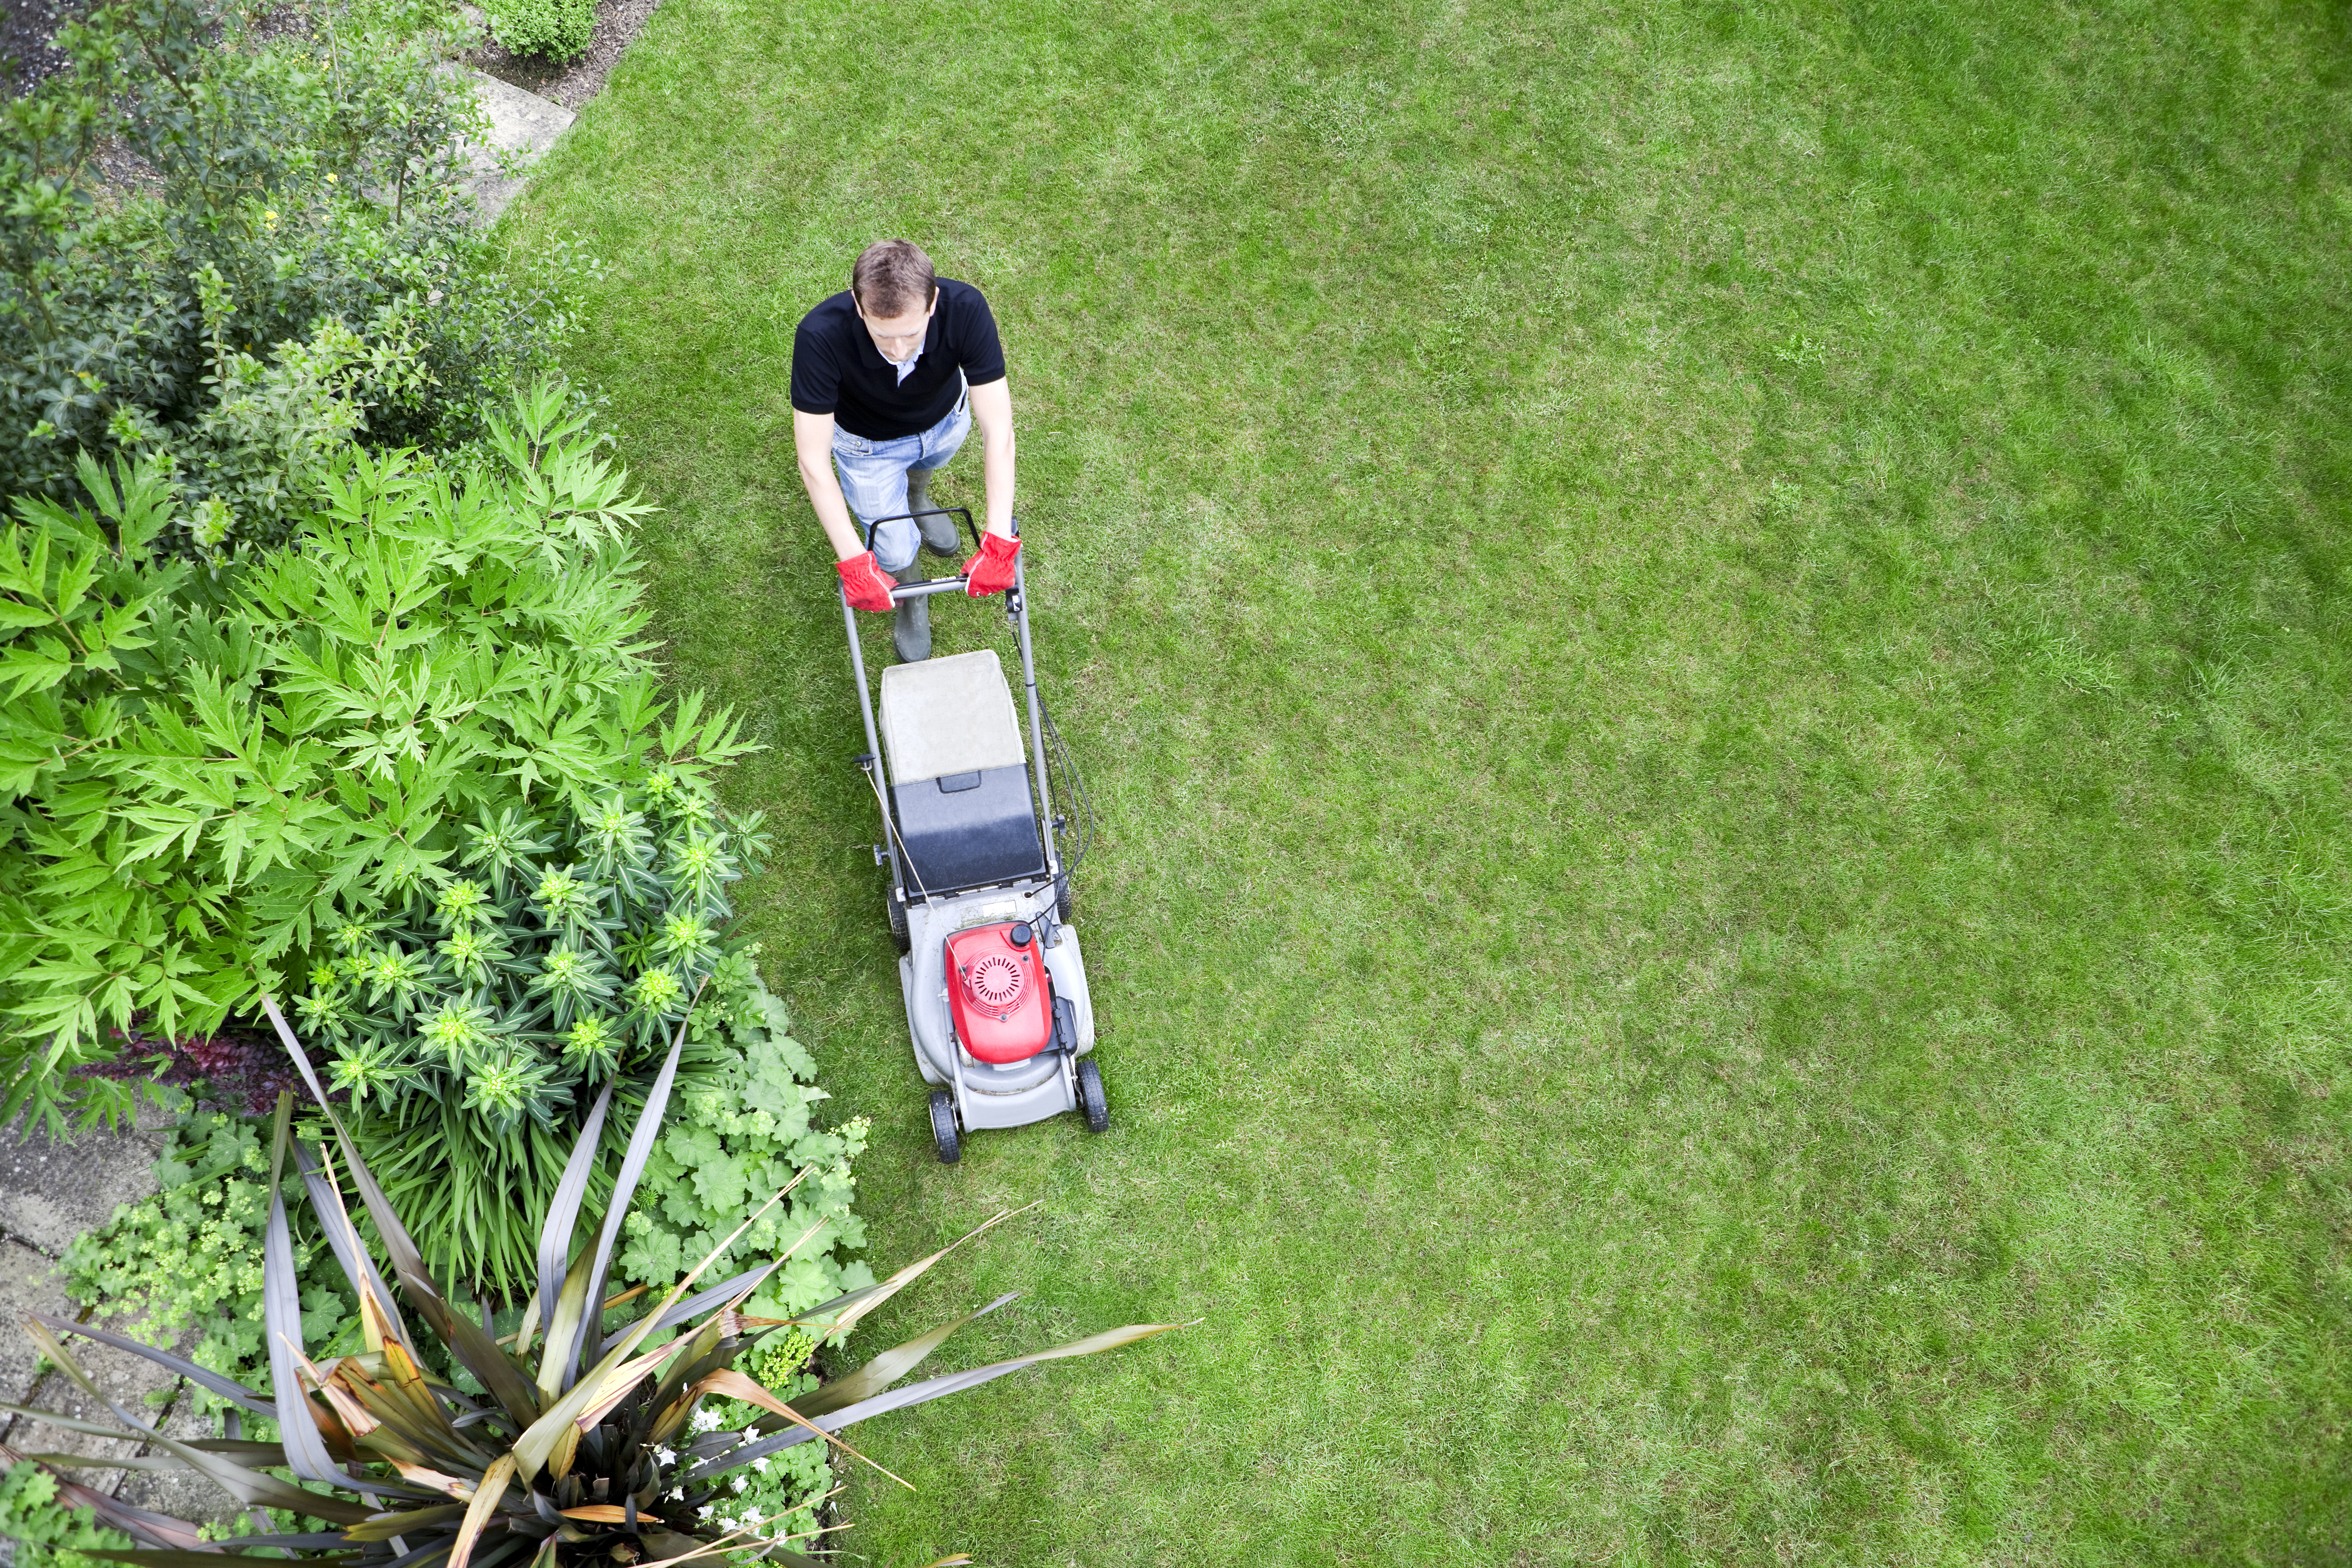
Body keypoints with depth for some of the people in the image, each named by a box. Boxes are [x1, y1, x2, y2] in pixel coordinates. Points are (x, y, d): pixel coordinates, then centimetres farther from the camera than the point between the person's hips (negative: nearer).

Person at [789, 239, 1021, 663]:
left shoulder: (966, 310, -42)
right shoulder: (820, 337, -44)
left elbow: (998, 429, -38)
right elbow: (813, 460, -37)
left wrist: (998, 541, -43)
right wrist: (853, 561, -41)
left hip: (947, 420, 2)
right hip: (870, 444, -2)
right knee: (896, 553, 5)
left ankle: (916, 498, 68)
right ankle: (912, 602, 40)